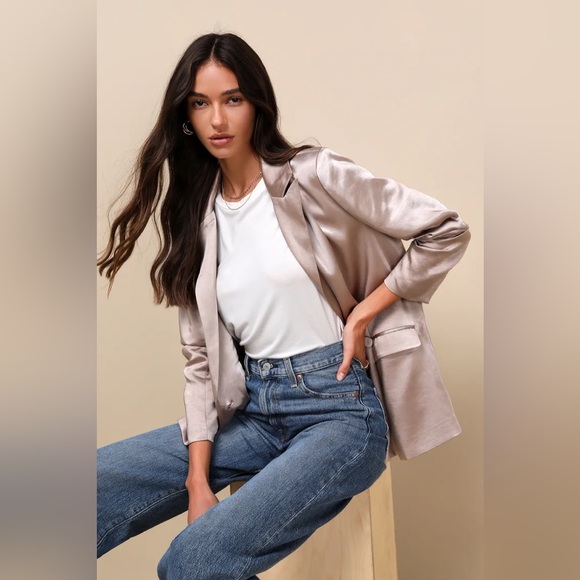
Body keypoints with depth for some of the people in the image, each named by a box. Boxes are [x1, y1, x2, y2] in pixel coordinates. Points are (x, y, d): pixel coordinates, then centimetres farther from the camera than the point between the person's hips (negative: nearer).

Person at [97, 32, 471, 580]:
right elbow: (201, 355, 6)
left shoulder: (313, 176, -5)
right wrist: (198, 476, -3)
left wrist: (363, 312, -8)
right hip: (251, 408, 5)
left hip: (338, 406, -5)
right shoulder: (195, 213, 10)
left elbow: (446, 232, -3)